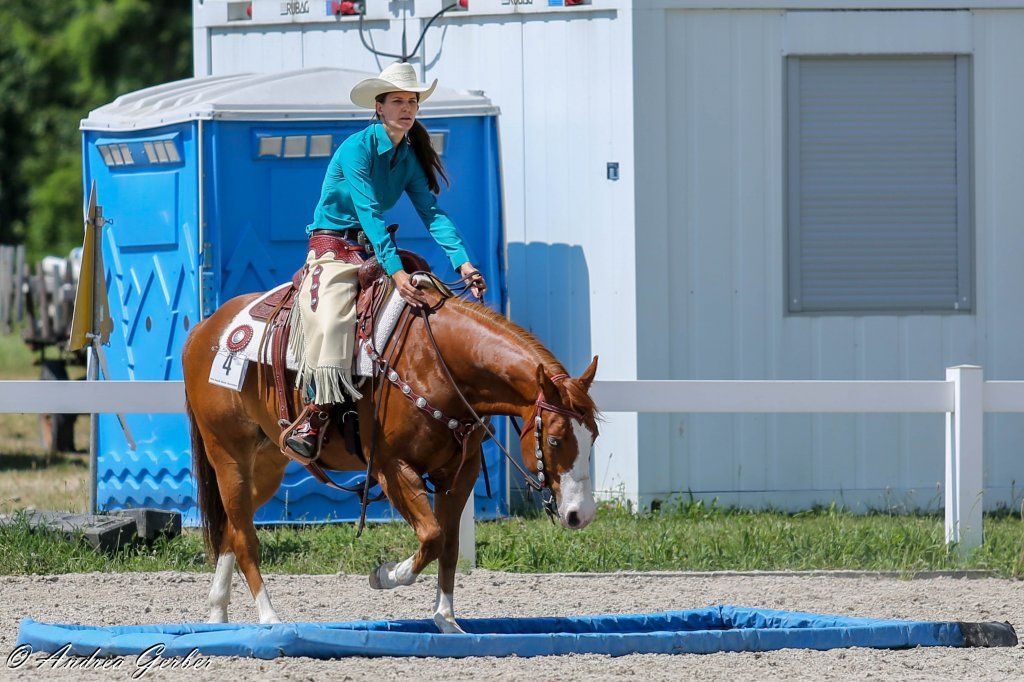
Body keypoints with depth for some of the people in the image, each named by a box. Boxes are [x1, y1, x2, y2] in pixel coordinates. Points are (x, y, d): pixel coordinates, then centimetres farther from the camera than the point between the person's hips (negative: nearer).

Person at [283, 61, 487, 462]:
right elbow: (369, 211, -24)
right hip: (333, 245, -8)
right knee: (331, 315, -30)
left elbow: (431, 211, 1)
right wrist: (395, 270, -34)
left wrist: (462, 261, -14)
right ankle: (317, 414, -34)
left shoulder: (409, 155, 8)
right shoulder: (357, 149, -15)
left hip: (375, 246, 8)